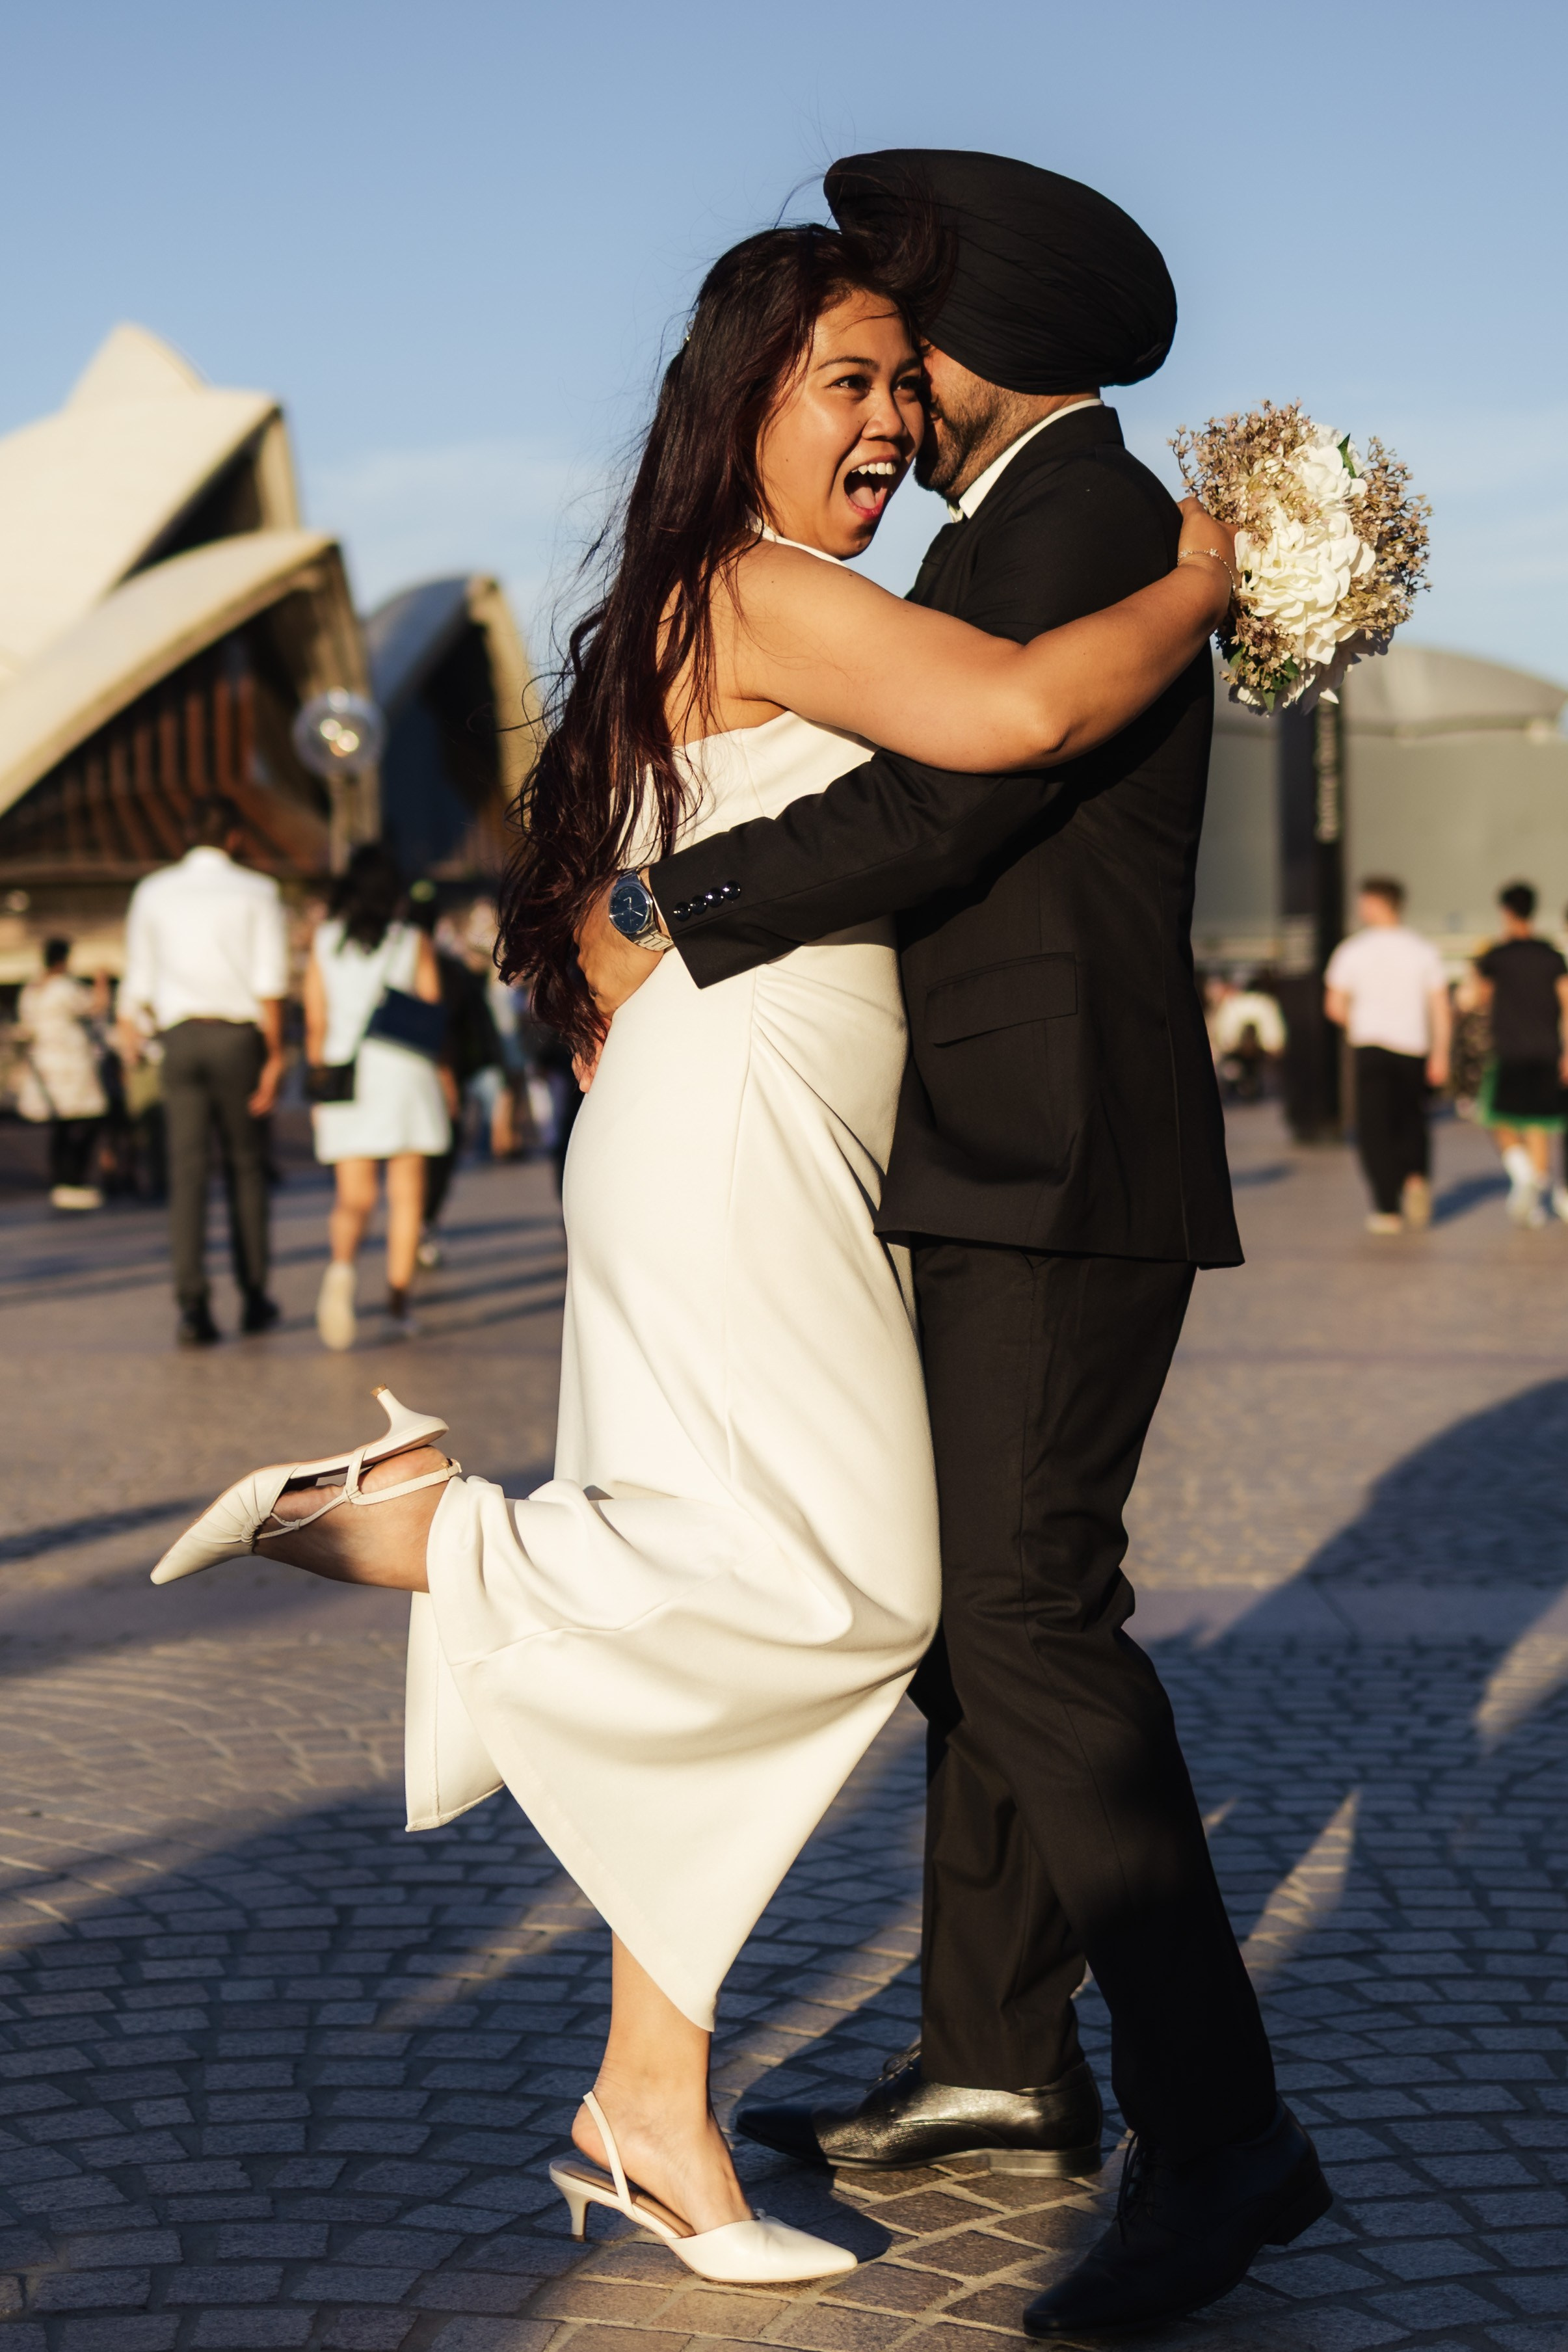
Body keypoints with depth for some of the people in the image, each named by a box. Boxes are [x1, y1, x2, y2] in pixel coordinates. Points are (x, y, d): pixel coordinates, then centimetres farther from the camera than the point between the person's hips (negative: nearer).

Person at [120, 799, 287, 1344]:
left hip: (180, 1038, 1)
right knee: (246, 1166, 11)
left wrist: (130, 1034, 25)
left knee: (187, 1171, -2)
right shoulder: (257, 892, 1)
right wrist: (275, 1056, -3)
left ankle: (192, 1304, -12)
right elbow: (270, 983, -6)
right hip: (238, 1035, -1)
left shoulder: (153, 892, 8)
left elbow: (139, 983, 10)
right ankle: (253, 1296, 16)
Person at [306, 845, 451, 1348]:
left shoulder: (324, 942, 4)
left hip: (345, 1075, 1)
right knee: (406, 1194, 7)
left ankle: (342, 1265, -28)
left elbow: (316, 1022, 4)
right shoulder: (414, 942, 0)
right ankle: (398, 1304, 4)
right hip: (404, 1074, -1)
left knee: (354, 1196, 2)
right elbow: (433, 1015, 3)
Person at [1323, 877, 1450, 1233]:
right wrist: (1440, 1056, 3)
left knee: (1375, 1130, 3)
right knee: (1411, 1124, 16)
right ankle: (1417, 1179, -9)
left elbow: (1334, 1007, -1)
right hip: (1414, 1049, 2)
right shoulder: (1423, 949, 4)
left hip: (1371, 1047, -2)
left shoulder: (1353, 950, -2)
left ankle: (1388, 1210, -2)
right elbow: (1441, 1008, 0)